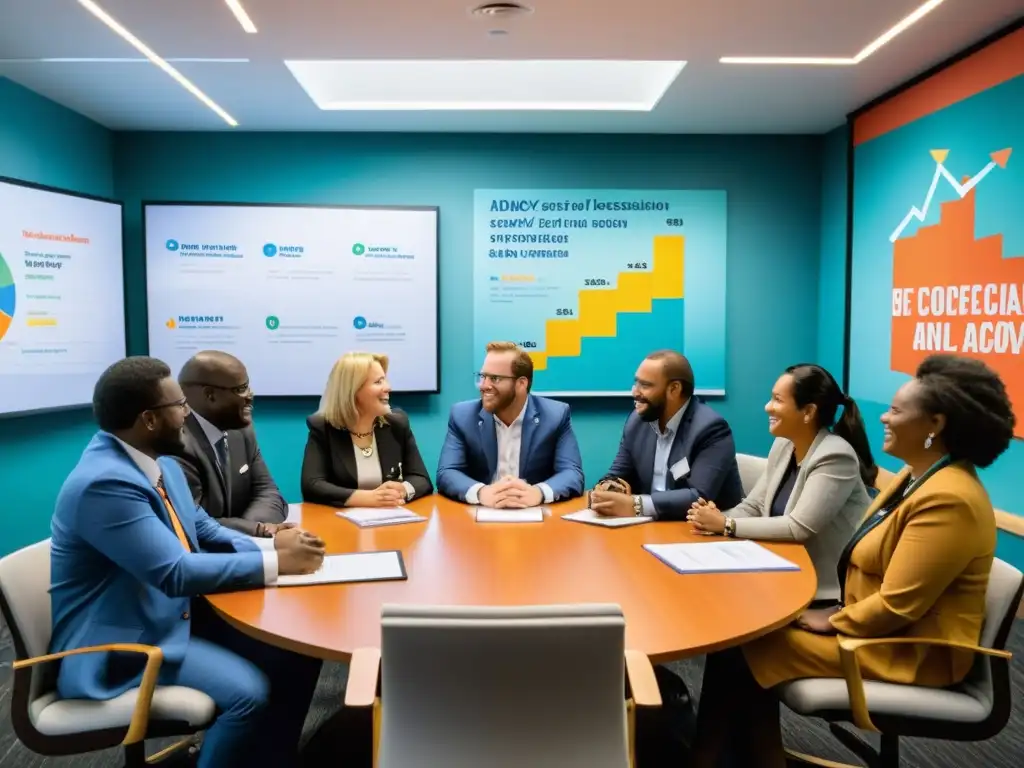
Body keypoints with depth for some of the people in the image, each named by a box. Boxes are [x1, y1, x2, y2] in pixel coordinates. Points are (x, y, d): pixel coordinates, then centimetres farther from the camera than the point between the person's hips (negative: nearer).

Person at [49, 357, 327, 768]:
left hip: (178, 612, 9)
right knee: (249, 691, -25)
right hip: (121, 641, -9)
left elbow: (204, 530, 12)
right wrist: (275, 563, -22)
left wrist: (270, 545, -7)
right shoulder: (103, 483, -26)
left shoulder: (161, 464, 4)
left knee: (298, 653, -1)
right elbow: (176, 573, -28)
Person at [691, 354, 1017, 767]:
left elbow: (896, 606, -26)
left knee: (744, 646, -11)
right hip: (880, 626, 10)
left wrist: (832, 621, -12)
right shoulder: (919, 476, 7)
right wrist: (838, 611, 4)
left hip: (911, 650, -10)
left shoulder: (947, 499, -26)